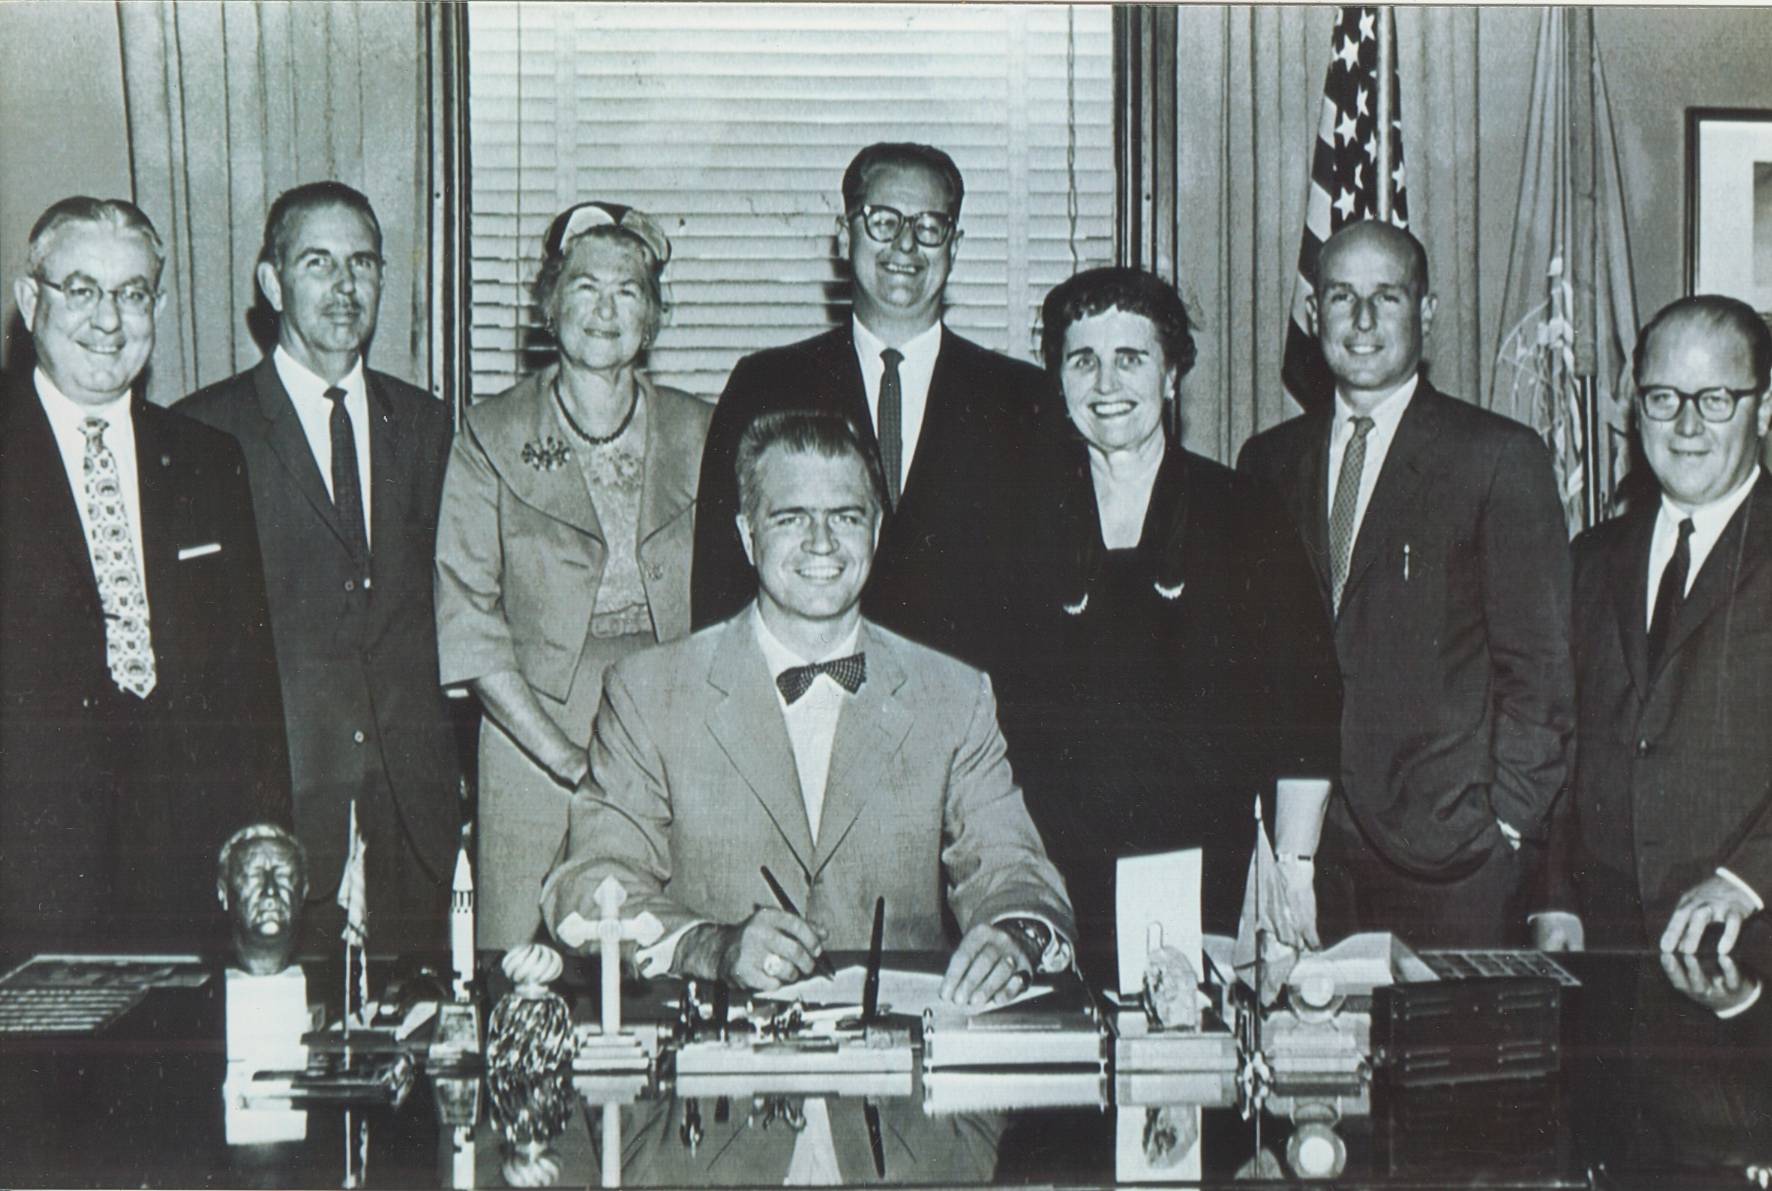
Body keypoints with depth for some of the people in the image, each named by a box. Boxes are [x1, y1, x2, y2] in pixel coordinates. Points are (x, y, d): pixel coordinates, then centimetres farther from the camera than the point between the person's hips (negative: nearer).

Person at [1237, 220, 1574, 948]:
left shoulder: (1501, 457, 0)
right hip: (1297, 845, 3)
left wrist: (1506, 826, -8)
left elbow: (1539, 666, -2)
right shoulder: (1269, 461, 13)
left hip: (1449, 848, -3)